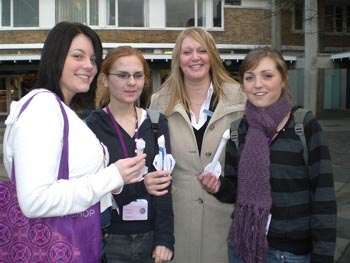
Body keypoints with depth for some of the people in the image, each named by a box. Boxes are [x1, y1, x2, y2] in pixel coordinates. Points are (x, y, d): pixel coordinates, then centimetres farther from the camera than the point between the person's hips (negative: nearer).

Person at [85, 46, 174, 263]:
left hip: (150, 237, 3)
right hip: (108, 239, -2)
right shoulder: (91, 127, -8)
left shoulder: (157, 123, 2)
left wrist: (165, 238, -7)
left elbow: (165, 184, -2)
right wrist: (140, 186, -29)